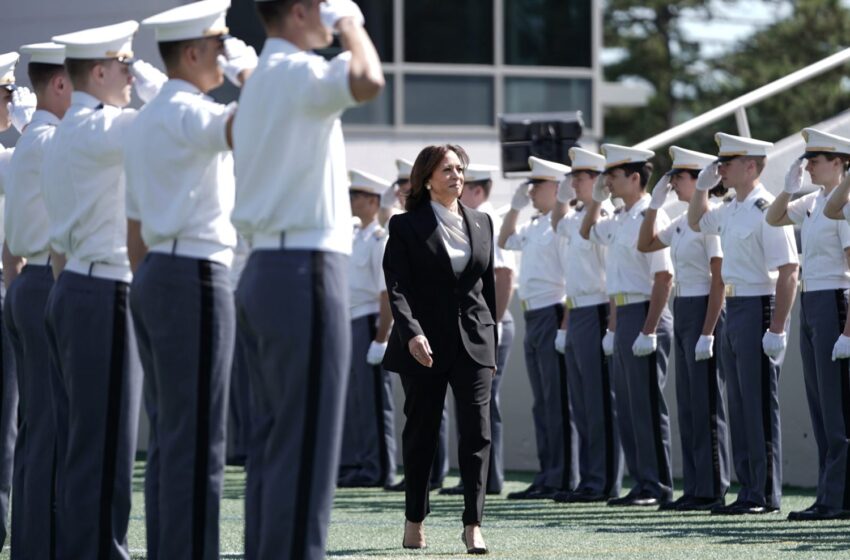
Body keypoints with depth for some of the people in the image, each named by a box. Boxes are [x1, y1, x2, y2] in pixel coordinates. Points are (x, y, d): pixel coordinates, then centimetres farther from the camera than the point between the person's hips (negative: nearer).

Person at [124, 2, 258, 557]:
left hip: (154, 276, 10)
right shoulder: (187, 112, -11)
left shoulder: (147, 119, 20)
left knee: (168, 433, 9)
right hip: (195, 276, -10)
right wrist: (250, 74, -13)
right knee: (196, 438, -11)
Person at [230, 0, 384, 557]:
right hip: (305, 270, -10)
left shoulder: (260, 80, 19)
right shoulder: (298, 72, -12)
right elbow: (367, 81, -31)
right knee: (305, 447, -10)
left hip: (264, 269, 10)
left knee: (274, 441, 10)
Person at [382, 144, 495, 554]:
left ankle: (473, 524, -11)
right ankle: (414, 521, 19)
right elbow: (397, 287, -9)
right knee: (421, 432, 7)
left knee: (477, 430, -9)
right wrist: (412, 333, -24)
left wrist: (492, 343, 14)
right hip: (425, 345, -3)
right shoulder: (407, 227, -1)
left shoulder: (481, 223, 11)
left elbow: (488, 285, 16)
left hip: (473, 341, 3)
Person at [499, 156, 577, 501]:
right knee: (543, 403, 11)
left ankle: (563, 480, -4)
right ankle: (547, 477, 15)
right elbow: (504, 241, 32)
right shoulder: (536, 227, 17)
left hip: (553, 315, -9)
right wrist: (515, 205, 24)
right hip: (533, 317, 9)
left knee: (557, 402, -6)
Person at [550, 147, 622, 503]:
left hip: (597, 316, -9)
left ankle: (604, 483, -2)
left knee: (600, 405, -5)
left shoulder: (605, 220, -13)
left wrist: (612, 328, -22)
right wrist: (562, 196, 22)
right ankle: (589, 481, 14)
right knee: (583, 406, 10)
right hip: (577, 316, 9)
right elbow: (557, 225, 38)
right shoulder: (576, 220, 14)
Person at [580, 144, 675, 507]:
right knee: (627, 406, 11)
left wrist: (649, 330, -23)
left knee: (647, 406, -5)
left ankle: (657, 487, 0)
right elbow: (587, 232, 35)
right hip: (623, 316, 10)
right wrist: (597, 198, 18)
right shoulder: (619, 220, 13)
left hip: (643, 314, -10)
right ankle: (641, 484, 16)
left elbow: (664, 277, -20)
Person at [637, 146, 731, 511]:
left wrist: (708, 332, -20)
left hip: (704, 312, -9)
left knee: (706, 406, -6)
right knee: (688, 405, 9)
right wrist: (654, 203, 13)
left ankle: (712, 491, -2)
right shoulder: (683, 222, 12)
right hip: (682, 313, 9)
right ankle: (695, 488, 13)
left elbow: (719, 280, -17)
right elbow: (645, 245, 25)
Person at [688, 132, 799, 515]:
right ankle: (749, 492, 15)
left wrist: (777, 328, -23)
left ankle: (767, 495, -1)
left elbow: (788, 272, -20)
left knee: (760, 407, -5)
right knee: (739, 406, 11)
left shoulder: (767, 211, -16)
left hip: (759, 311, -9)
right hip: (734, 311, 9)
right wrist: (703, 185, 16)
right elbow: (697, 222, 34)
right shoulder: (731, 210, 12)